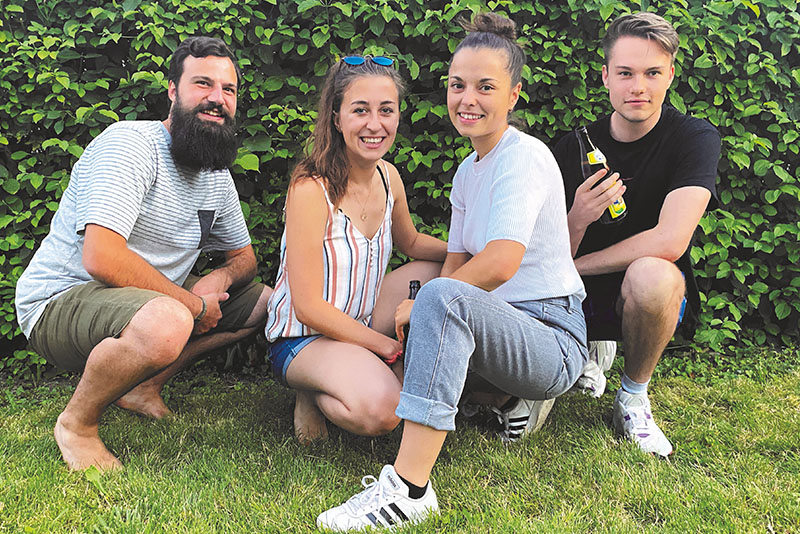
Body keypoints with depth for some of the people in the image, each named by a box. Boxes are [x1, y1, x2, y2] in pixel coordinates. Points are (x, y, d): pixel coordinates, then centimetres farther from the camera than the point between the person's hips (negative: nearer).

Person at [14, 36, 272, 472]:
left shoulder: (218, 177, 8)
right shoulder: (131, 143, -19)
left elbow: (244, 257, 19)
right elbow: (101, 258, -30)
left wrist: (221, 277, -7)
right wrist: (194, 304, -21)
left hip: (151, 294, 9)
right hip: (59, 300, -9)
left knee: (265, 300, 9)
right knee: (166, 322, -39)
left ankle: (143, 386, 11)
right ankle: (76, 423, -10)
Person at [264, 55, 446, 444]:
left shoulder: (388, 177, -1)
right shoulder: (311, 189, -23)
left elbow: (411, 242, 21)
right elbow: (309, 307, -23)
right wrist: (390, 348, -18)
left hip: (362, 320, 8)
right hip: (302, 339, -8)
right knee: (378, 410, -34)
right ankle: (318, 395, 0)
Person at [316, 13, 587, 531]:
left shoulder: (524, 155, -12)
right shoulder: (468, 170, 16)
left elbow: (501, 263, -26)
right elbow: (457, 261, 12)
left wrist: (421, 305, -15)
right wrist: (421, 315, -8)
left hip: (554, 338, -9)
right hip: (506, 328, 9)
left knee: (444, 296, -34)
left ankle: (410, 488, -37)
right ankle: (517, 398, 12)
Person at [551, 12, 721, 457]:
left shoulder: (696, 138, -11)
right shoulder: (576, 147, -3)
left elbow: (669, 242, -25)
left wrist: (575, 264, -17)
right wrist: (576, 222, -27)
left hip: (656, 292, -3)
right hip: (582, 301, 3)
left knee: (649, 273, -39)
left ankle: (634, 398, -9)